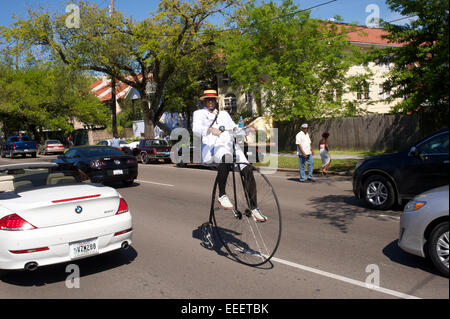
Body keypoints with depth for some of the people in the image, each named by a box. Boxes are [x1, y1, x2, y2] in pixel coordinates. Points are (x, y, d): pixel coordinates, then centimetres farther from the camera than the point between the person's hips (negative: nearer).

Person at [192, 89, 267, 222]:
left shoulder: (224, 114, 33)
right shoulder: (199, 113, 20)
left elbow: (234, 128, 21)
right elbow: (196, 129, -2)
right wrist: (211, 129, -22)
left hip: (230, 146, 4)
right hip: (210, 148, -4)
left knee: (248, 170, -20)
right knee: (225, 156, -40)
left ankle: (254, 208, -16)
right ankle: (222, 195, -29)